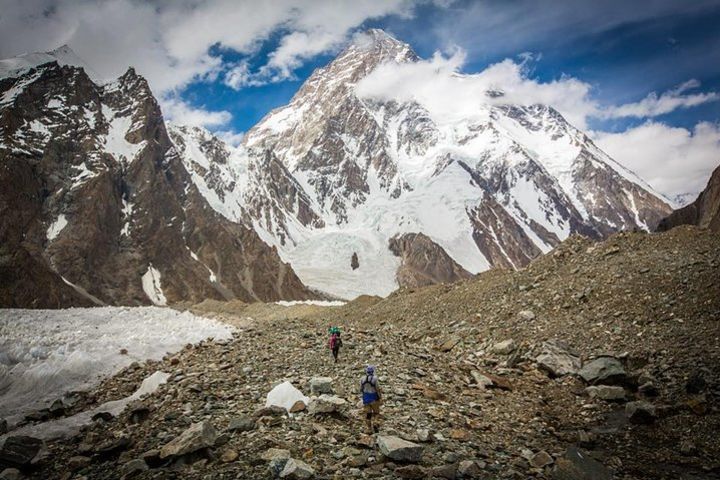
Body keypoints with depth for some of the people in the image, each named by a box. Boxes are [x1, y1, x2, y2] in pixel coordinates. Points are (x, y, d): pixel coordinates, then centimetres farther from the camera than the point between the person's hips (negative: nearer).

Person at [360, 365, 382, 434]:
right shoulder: (374, 378, -15)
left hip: (366, 399, 3)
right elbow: (378, 389, -14)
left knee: (368, 414, 10)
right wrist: (380, 397, -3)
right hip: (374, 399, -3)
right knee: (376, 413, 14)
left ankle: (369, 430, 13)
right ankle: (375, 424, -8)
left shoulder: (363, 379, -2)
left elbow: (361, 389, 6)